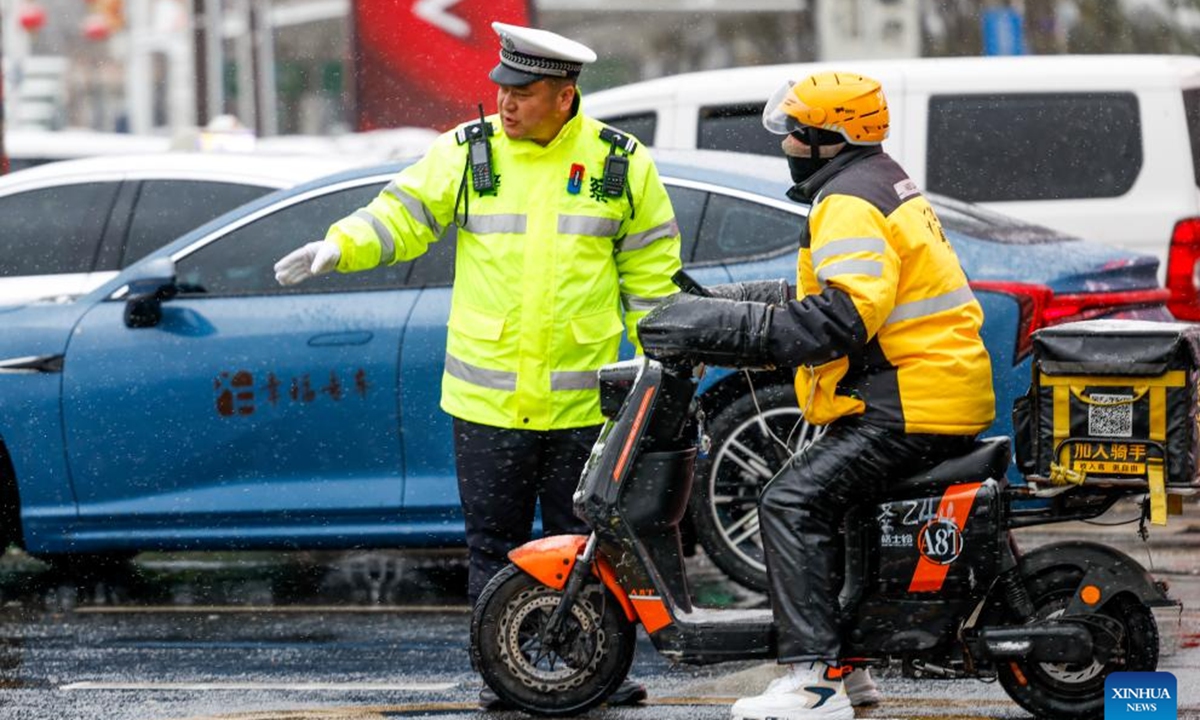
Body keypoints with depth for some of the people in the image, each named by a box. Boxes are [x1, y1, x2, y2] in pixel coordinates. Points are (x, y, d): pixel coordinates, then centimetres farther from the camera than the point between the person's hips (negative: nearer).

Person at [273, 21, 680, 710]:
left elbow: (652, 271, 9)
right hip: (487, 398, 0)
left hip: (581, 399, 0)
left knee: (583, 540, 6)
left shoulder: (621, 163, 3)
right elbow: (402, 215, 1)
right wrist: (338, 247, -17)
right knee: (495, 543, 5)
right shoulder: (467, 152, 2)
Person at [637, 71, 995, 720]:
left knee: (793, 502, -19)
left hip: (910, 405, -11)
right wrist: (720, 307, 17)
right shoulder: (881, 184, 21)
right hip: (935, 393, 11)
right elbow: (817, 299, 26)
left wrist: (729, 325, -25)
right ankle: (842, 664, 18)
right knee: (811, 495, 17)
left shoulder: (851, 203, -13)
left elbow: (842, 320, -26)